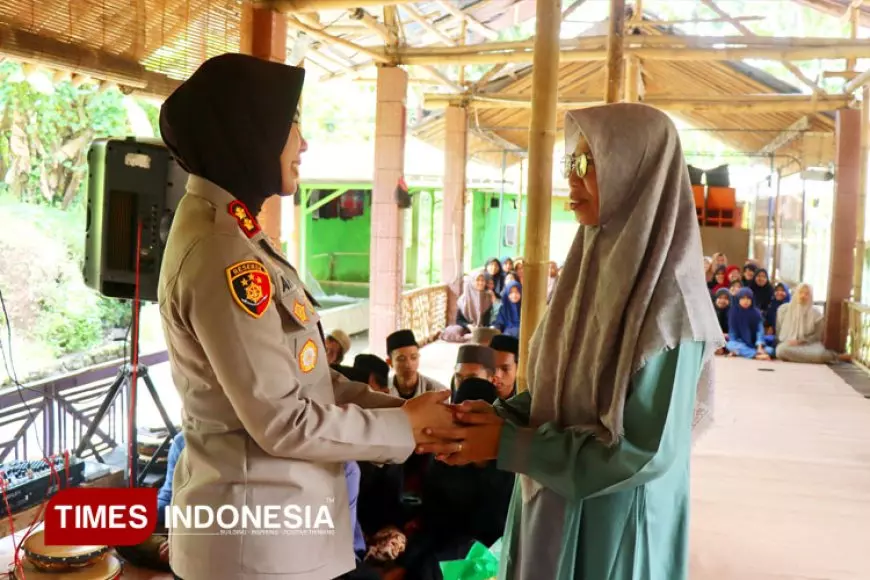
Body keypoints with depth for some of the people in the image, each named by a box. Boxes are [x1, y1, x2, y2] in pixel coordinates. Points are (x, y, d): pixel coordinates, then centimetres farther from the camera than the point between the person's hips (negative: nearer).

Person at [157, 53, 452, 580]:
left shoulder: (229, 233, 8)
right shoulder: (220, 254, -23)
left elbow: (299, 373, 9)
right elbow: (283, 422, -23)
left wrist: (402, 408, 2)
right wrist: (405, 427, -11)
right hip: (258, 535, -9)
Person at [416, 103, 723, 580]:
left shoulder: (666, 300, -22)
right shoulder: (595, 265, 1)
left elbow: (643, 449, -22)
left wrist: (507, 446, -20)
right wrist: (500, 415, -9)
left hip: (614, 524, -7)